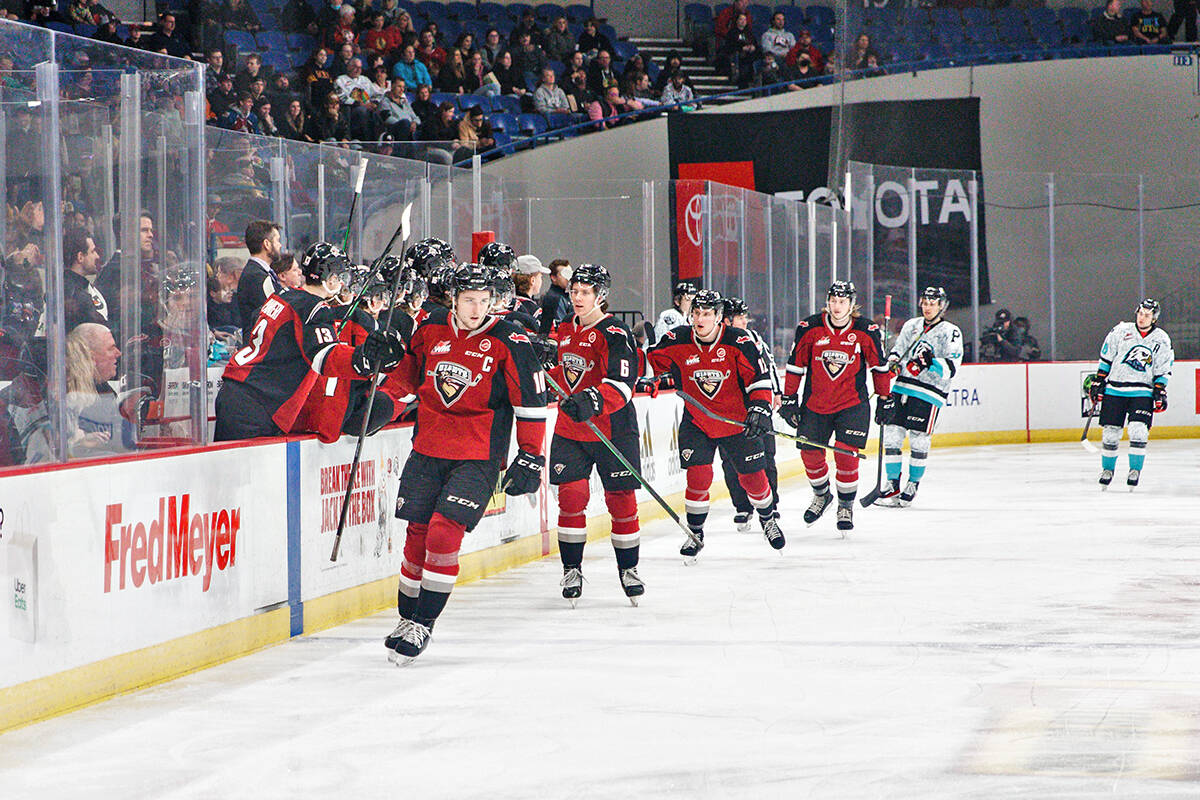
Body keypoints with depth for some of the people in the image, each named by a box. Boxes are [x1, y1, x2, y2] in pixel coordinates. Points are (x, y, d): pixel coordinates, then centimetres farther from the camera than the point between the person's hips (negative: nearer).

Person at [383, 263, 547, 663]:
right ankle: (407, 618, 21)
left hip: (478, 457, -4)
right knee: (418, 534, 4)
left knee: (444, 531, -16)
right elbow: (407, 378, 23)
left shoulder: (507, 341, -8)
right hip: (427, 450, 4)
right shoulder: (430, 332, 4)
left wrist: (530, 457, -6)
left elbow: (531, 401, -4)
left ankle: (423, 624, -7)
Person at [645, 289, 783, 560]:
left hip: (738, 420, -1)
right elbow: (654, 360, 12)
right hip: (696, 421, 1)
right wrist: (650, 377, 0)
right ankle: (695, 533, 8)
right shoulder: (677, 341, -10)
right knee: (698, 476, -11)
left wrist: (760, 408, -27)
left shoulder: (738, 342, -17)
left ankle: (767, 519, 35)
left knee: (752, 476, 6)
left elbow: (759, 378, -16)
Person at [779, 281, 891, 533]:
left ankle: (846, 506, 9)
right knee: (810, 453, 4)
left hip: (852, 403, -2)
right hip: (815, 403, 2)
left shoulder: (867, 331, -6)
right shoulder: (810, 328, -6)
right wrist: (789, 399, 2)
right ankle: (821, 495, 34)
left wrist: (884, 399, 10)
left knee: (846, 455, -12)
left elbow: (879, 367, 7)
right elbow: (796, 365, 3)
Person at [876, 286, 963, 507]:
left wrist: (931, 362, -26)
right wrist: (893, 361, -2)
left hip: (929, 393, -5)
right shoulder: (911, 325, 15)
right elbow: (896, 350, 20)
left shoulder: (951, 332, -1)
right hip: (903, 387, 5)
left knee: (918, 440, -5)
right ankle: (892, 484, 7)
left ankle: (913, 484, 11)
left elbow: (952, 367, -9)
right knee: (892, 435, -1)